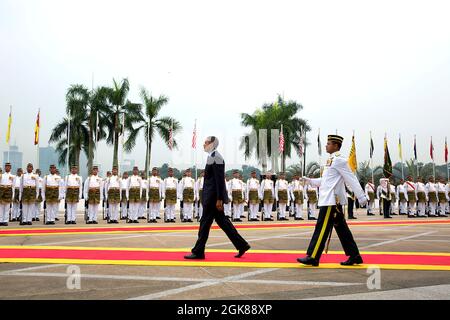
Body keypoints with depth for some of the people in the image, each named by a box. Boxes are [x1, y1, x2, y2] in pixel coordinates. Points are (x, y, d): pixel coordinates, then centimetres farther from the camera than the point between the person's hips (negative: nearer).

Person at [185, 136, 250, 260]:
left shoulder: (216, 157, -15)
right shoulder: (212, 156, 16)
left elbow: (220, 180, -20)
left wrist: (219, 199, -22)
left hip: (213, 196, -10)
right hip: (212, 196, 10)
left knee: (205, 223, -2)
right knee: (222, 221, 13)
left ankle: (198, 252, 8)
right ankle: (242, 245, 18)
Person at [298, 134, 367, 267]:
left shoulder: (339, 160, -12)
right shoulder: (332, 160, 18)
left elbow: (352, 179, -14)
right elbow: (325, 180, 24)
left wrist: (361, 197, -15)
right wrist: (310, 181, 14)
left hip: (331, 200, -10)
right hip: (330, 200, 10)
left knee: (322, 228, -7)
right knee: (341, 229, 12)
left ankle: (312, 257, -3)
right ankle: (354, 256, 18)